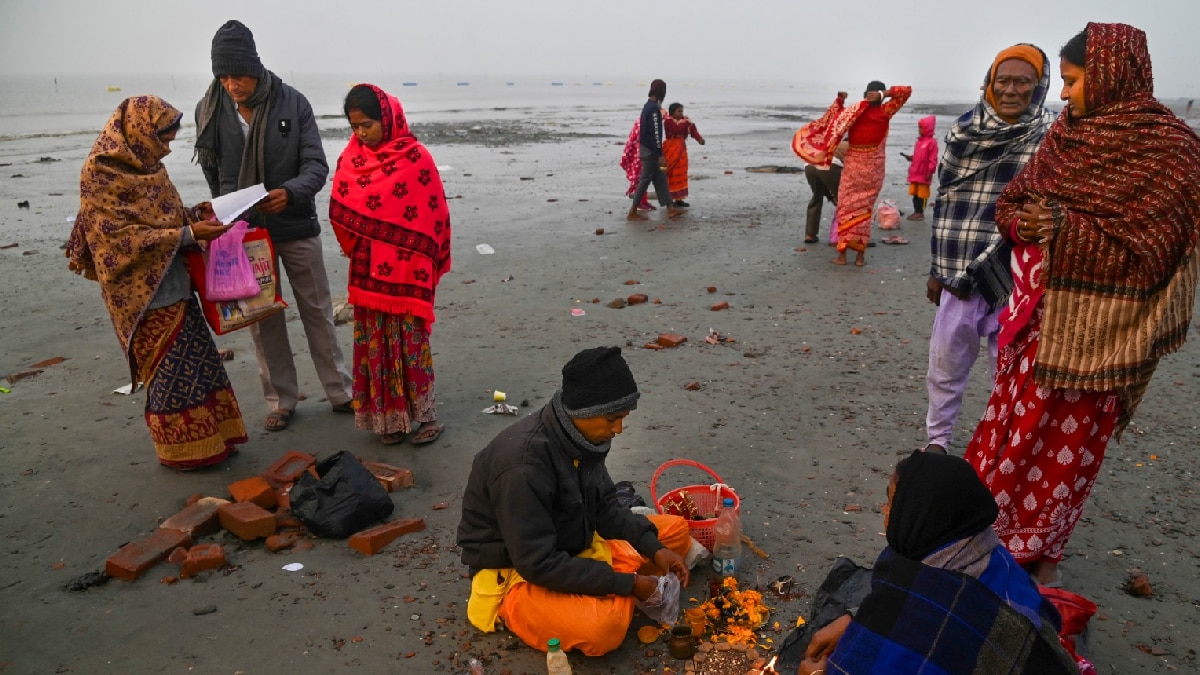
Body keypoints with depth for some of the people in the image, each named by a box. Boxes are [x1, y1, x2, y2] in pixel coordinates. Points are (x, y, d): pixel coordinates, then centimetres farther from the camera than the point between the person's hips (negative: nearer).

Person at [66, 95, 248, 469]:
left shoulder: (144, 165, 9)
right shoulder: (102, 175, -15)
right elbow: (123, 238, -19)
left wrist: (194, 215, -1)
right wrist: (188, 234, -22)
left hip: (174, 287, 8)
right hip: (145, 296, -8)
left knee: (198, 363, 12)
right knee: (172, 371, 1)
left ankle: (211, 436, 24)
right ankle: (184, 449, 15)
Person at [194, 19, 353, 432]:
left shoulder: (293, 103, -10)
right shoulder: (210, 110, -4)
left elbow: (316, 165, -13)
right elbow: (212, 172, 8)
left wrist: (290, 193, -31)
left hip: (296, 229, -1)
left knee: (317, 312, 8)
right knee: (263, 319, 9)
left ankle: (340, 393, 21)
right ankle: (281, 400, 23)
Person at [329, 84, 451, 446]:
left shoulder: (416, 157, -8)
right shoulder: (351, 157, 5)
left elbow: (433, 213, -6)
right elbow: (340, 210, 9)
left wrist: (426, 260, -4)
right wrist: (355, 248, -1)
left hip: (406, 268, -4)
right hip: (368, 268, 4)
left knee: (409, 338, 1)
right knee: (375, 340, 8)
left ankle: (424, 412, 14)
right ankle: (388, 415, 19)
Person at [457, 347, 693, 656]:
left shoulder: (580, 436, -9)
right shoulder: (523, 463, -34)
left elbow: (605, 508, 4)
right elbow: (539, 564, -31)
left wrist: (654, 548, -10)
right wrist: (626, 582, -25)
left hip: (575, 544, 8)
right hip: (517, 570, -8)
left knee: (676, 530, 4)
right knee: (603, 626, -35)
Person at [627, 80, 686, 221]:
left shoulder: (648, 106, 12)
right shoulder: (654, 108, -18)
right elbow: (655, 133, -21)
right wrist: (660, 154, -19)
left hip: (645, 148, 10)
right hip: (650, 151, -10)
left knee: (660, 179, 11)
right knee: (645, 180, -4)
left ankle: (671, 209, 14)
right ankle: (632, 212, 1)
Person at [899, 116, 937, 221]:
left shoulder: (931, 142, -12)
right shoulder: (919, 141, 13)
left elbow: (933, 159, -15)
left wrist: (930, 171, -18)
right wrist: (910, 157, 2)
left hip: (924, 174, -8)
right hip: (915, 173, 8)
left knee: (922, 194, 0)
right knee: (915, 193, 12)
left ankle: (920, 213, 5)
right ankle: (916, 211, 20)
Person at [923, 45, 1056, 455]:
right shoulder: (965, 130, 4)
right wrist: (938, 268, 11)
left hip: (1014, 276, -2)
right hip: (960, 271, 3)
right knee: (945, 360, 10)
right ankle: (937, 439, 27)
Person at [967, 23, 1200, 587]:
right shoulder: (1065, 132, 5)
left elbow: (1149, 250, -17)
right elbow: (1011, 202, 8)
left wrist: (1061, 226, -21)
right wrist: (1022, 220, -14)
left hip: (1091, 329, -5)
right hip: (1036, 312, 6)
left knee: (1065, 440, 7)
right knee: (1013, 419, 14)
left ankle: (1039, 551, 24)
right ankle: (998, 519, 32)